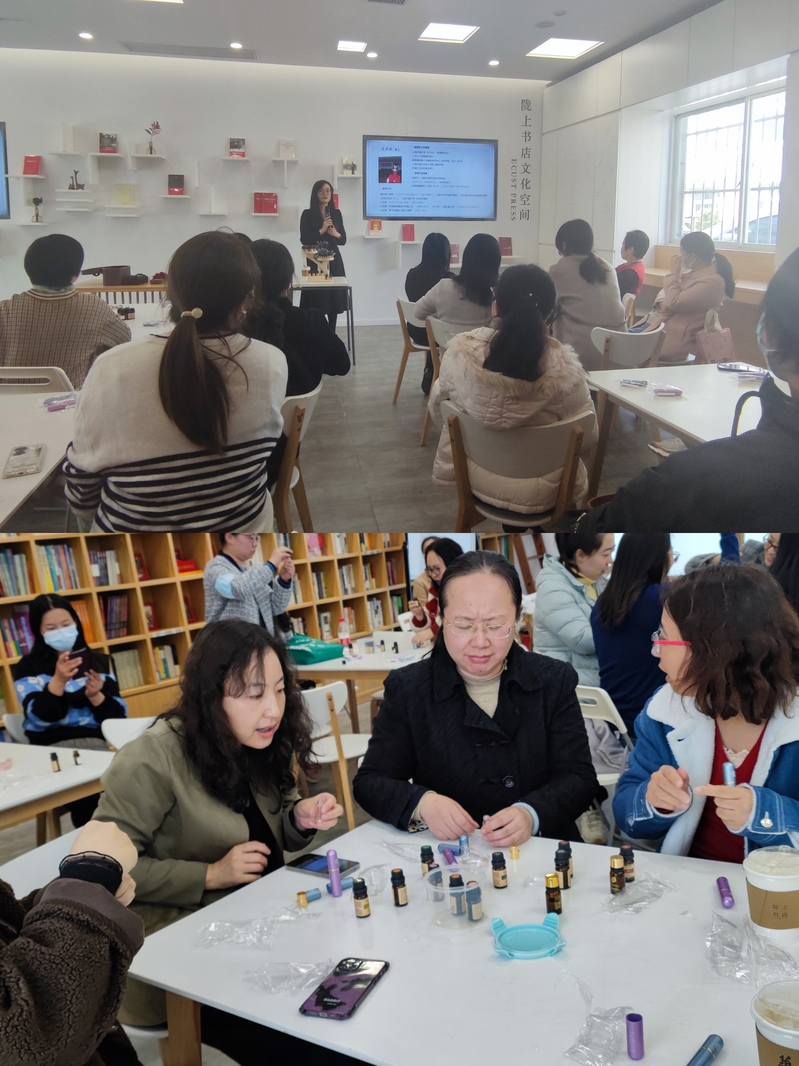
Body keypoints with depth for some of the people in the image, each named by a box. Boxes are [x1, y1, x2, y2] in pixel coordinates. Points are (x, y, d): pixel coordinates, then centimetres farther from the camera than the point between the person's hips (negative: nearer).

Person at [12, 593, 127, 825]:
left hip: (97, 741, 3)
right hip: (52, 747, -2)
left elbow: (119, 715, 8)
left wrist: (95, 696, -11)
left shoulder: (98, 662, 14)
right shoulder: (28, 667, 6)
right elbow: (39, 717, -8)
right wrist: (58, 681, -22)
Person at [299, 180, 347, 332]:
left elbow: (343, 240, 12)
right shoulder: (308, 214, -1)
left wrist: (336, 234, -9)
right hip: (315, 262, -4)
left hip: (334, 261, 4)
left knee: (334, 301, 3)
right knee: (316, 304, -9)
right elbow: (304, 240, -8)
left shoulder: (336, 213, 10)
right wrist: (322, 230, -14)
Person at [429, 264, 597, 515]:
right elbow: (587, 436, -11)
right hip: (541, 494, -2)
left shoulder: (461, 352, -20)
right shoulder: (565, 369, -25)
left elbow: (437, 410, -2)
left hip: (476, 480, 2)